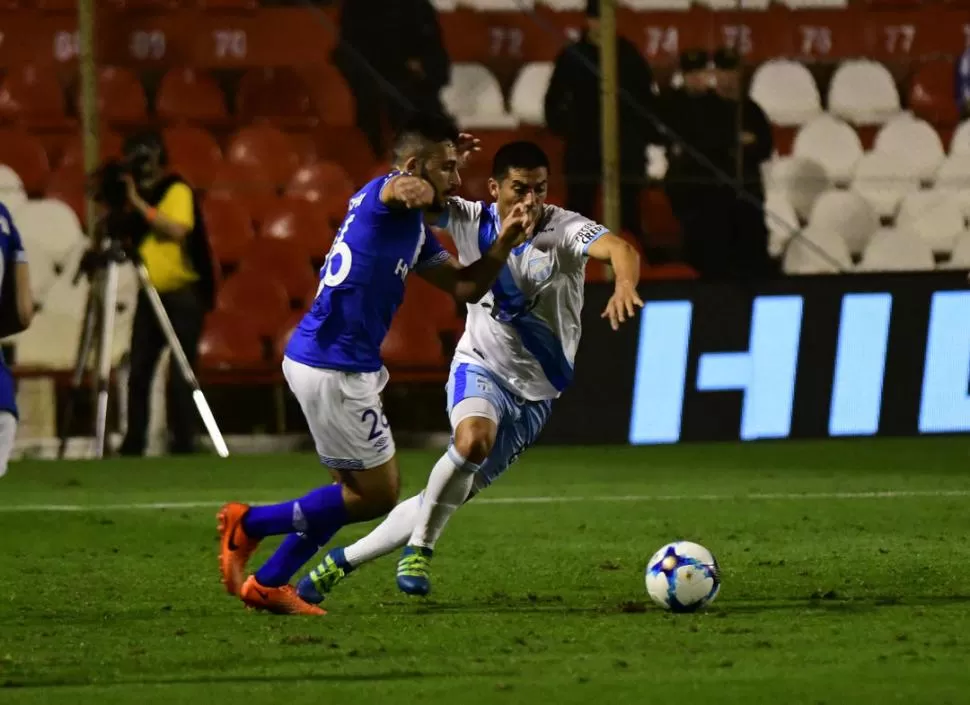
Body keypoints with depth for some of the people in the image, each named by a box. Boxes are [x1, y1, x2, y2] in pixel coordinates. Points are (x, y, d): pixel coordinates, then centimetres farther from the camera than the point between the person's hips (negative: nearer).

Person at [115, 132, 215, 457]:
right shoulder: (139, 196, 14)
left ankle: (183, 444, -2)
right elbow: (126, 236, 15)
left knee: (179, 376, -7)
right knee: (138, 372, 4)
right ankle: (133, 444, 8)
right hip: (150, 295, 7)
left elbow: (177, 229, -24)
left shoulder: (177, 191, -8)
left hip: (182, 295, -7)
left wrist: (139, 204, -23)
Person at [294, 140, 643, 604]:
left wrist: (625, 285, -59)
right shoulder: (472, 221, -7)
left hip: (535, 392, 0)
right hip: (480, 368, 0)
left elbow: (619, 248, -35)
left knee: (452, 497, 2)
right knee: (473, 438, -35)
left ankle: (343, 562, 19)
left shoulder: (563, 231, -16)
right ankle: (419, 548, -15)